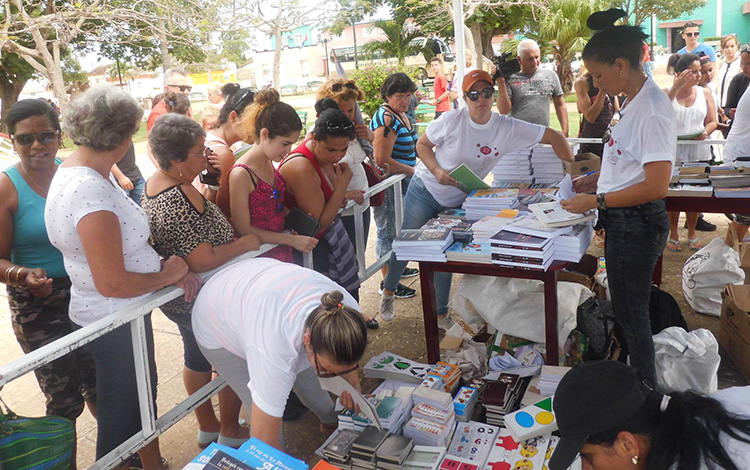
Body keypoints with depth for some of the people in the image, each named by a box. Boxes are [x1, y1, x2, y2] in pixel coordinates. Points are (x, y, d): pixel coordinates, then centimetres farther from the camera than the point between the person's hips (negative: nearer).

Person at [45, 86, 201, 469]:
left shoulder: (75, 169, 0)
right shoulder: (90, 192, -30)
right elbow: (112, 283, -29)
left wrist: (170, 268, -6)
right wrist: (168, 274, -14)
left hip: (125, 313, 10)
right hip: (114, 322, -10)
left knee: (144, 396, 28)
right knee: (120, 422, 12)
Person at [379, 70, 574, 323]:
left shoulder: (507, 128, -14)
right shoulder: (452, 120, -18)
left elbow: (555, 137, -10)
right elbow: (422, 144, -5)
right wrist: (437, 171, -20)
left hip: (456, 202, 2)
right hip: (425, 190, -2)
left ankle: (441, 314, 28)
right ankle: (388, 293, 34)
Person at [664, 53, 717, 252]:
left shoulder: (705, 93, 7)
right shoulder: (667, 93, 0)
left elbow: (712, 122, 7)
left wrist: (706, 132, -15)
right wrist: (675, 88, -22)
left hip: (698, 152, 2)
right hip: (673, 151, -2)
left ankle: (692, 234, 23)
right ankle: (673, 234, 18)